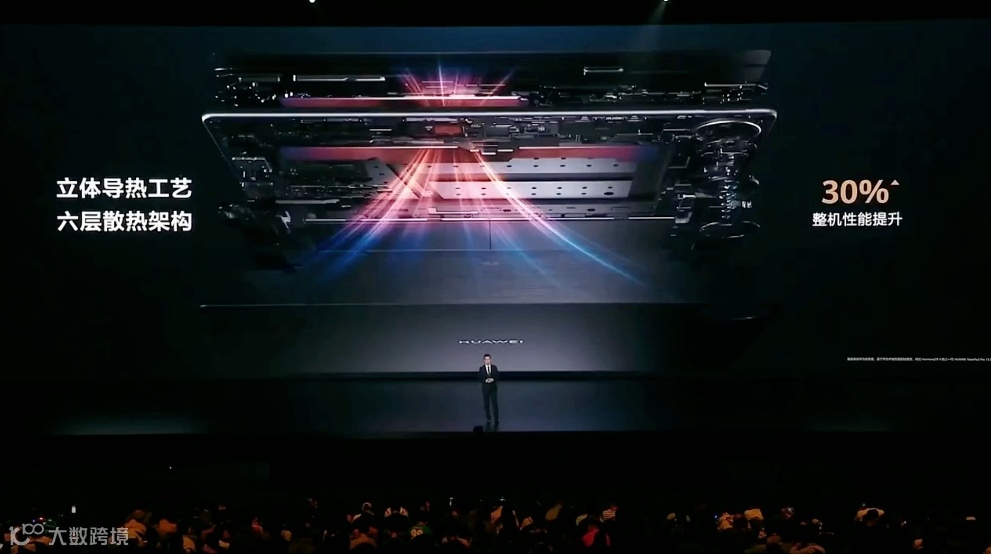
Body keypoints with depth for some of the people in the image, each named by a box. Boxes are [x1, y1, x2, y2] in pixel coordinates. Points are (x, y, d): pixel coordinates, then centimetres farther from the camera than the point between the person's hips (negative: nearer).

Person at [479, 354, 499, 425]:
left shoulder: (494, 367, 1)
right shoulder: (481, 368, -2)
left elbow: (497, 376, -1)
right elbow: (480, 378, -3)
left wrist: (493, 379, -20)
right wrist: (485, 380, -20)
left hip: (493, 387, 0)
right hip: (485, 388, 0)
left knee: (495, 403, -3)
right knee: (486, 404, 5)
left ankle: (496, 419, 2)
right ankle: (488, 418, 15)